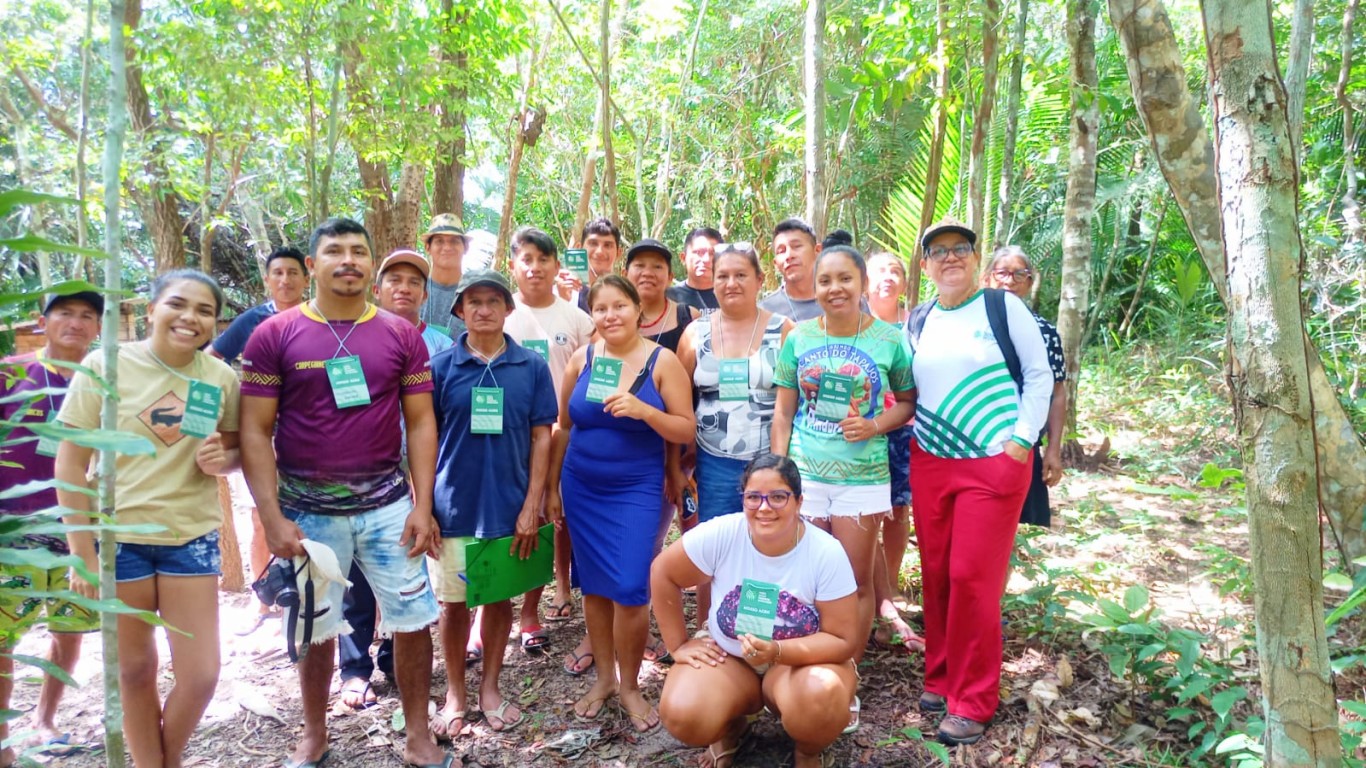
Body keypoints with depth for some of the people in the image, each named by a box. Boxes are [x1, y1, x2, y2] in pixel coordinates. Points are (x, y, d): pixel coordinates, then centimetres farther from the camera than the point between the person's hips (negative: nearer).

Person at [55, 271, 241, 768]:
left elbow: (237, 453, 11)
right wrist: (82, 551, -8)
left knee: (201, 675, 3)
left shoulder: (221, 378, -2)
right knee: (135, 671, 11)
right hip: (117, 535, -1)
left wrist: (221, 460, -13)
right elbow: (70, 463, -5)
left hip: (192, 537, 2)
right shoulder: (105, 365, -8)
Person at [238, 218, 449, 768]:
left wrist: (423, 506, -5)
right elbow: (255, 431, -5)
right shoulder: (274, 335, -4)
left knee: (413, 620, 7)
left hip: (388, 505, 1)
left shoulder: (401, 335, 1)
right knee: (316, 629, 15)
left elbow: (420, 422, 1)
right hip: (308, 511, -1)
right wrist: (273, 517, -11)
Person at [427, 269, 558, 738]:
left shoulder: (532, 367, -1)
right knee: (454, 602, 10)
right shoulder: (442, 366, -2)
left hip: (509, 506, 1)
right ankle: (455, 694, 27)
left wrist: (532, 506, -5)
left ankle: (490, 687, 31)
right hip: (454, 506, 0)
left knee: (500, 598, 13)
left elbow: (541, 437, 0)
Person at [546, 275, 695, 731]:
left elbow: (686, 430, -7)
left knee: (629, 590, -6)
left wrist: (642, 410, -22)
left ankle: (630, 684, 17)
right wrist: (552, 486, 11)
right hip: (581, 487, 3)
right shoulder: (582, 358, 2)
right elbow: (563, 427, 9)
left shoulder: (662, 361, -7)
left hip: (636, 489, -3)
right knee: (594, 586, 10)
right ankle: (604, 676, 29)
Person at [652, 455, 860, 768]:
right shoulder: (720, 534, -20)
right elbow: (663, 574, -6)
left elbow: (843, 641, -18)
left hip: (802, 661, -1)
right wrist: (679, 645, -7)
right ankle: (729, 727, 13)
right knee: (682, 716, -26)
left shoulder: (827, 553, -21)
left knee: (821, 698, -35)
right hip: (728, 657, 1)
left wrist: (778, 651, -34)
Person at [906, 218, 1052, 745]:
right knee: (936, 574, 8)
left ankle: (973, 701, 9)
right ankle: (940, 675, 26)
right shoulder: (919, 323, 10)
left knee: (973, 578, -4)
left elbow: (1039, 376, -2)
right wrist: (916, 436, 7)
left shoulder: (1003, 307, -3)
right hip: (930, 461, 5)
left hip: (994, 461, -4)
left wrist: (1021, 439, -9)